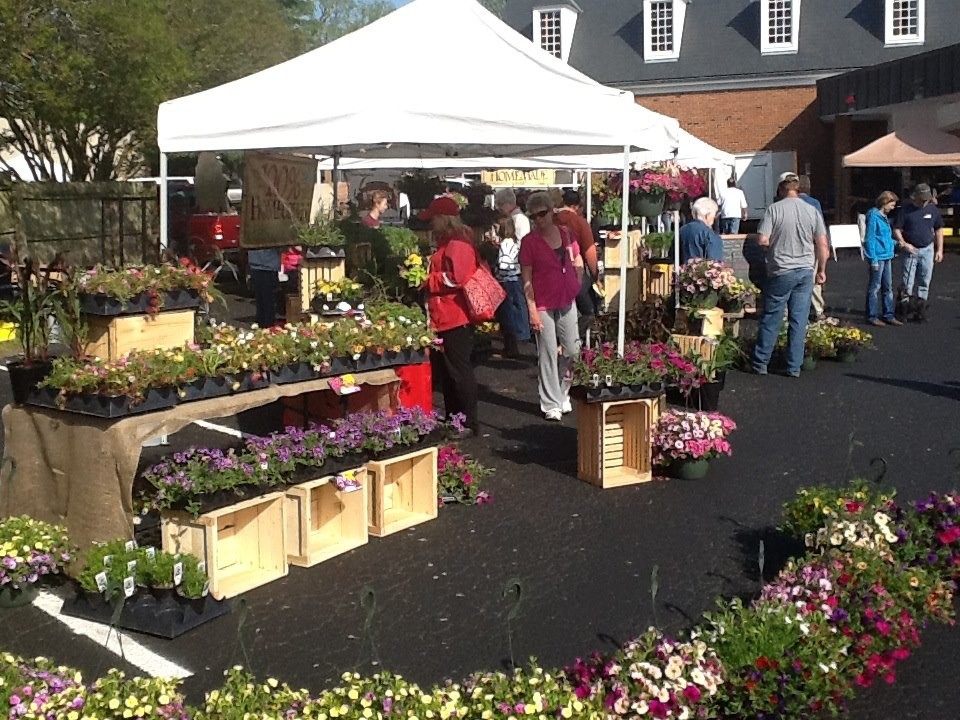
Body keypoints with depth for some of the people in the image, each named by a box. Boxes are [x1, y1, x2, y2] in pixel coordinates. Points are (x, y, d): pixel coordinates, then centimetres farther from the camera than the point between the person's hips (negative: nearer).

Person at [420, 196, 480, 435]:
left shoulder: (458, 244, -14)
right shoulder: (447, 243, 18)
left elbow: (455, 278, -23)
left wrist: (425, 280, -15)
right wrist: (426, 277, 11)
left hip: (456, 318, -11)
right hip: (446, 318, 11)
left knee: (459, 371, -5)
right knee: (447, 371, 15)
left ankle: (469, 423, 2)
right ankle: (453, 420, 24)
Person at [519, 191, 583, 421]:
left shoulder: (566, 234, 4)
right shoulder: (529, 241, -7)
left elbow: (578, 262, 19)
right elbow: (526, 279, -8)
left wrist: (576, 287, 9)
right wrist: (532, 310, -14)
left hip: (567, 302, 4)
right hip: (544, 305, -4)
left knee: (573, 351, 8)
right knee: (548, 355, 0)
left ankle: (562, 393, 29)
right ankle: (551, 404, 10)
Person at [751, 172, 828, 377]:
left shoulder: (774, 209, -8)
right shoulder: (812, 211, 2)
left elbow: (763, 240, -13)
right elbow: (822, 244, 2)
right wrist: (821, 270, 13)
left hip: (781, 272, -3)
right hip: (805, 272, 3)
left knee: (771, 319, 7)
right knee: (799, 320, 7)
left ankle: (760, 363, 14)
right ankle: (794, 367, 10)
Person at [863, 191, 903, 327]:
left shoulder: (884, 217, 14)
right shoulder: (873, 216, -13)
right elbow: (870, 239, -16)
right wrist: (873, 259, -19)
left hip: (887, 256, 9)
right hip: (878, 257, -9)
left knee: (888, 287, 12)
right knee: (875, 287, -2)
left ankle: (888, 315, 19)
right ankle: (872, 316, 5)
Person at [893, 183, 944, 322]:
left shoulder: (933, 209, 5)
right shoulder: (906, 210, -6)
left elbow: (939, 230, 12)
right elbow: (896, 229, -3)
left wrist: (939, 249, 8)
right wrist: (904, 244, -16)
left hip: (927, 249, 3)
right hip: (911, 250, -3)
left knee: (925, 280, 6)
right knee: (907, 281, -5)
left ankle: (921, 308, 13)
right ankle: (903, 303, 10)